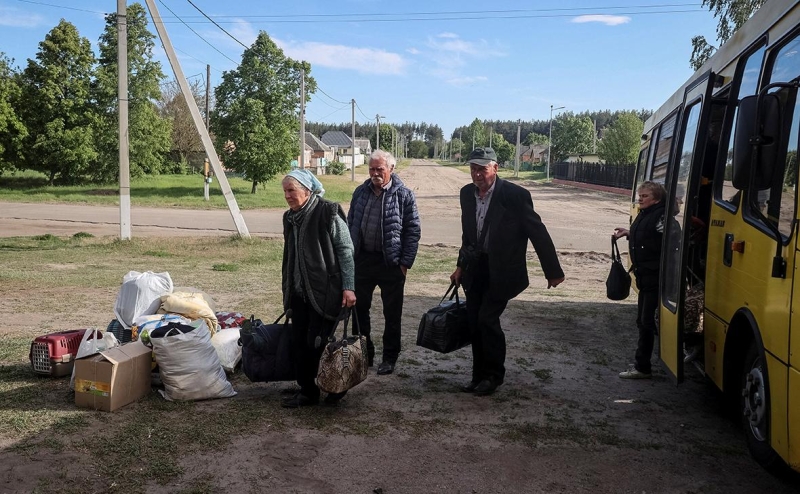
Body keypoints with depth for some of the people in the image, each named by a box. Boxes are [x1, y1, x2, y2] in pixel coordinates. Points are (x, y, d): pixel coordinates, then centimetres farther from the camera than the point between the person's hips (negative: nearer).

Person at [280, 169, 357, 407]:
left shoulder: (328, 213, -12)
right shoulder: (290, 218, 10)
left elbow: (346, 250, -12)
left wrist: (348, 287, -15)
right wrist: (287, 287, 20)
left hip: (324, 291, -7)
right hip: (299, 292, 7)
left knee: (316, 342, -5)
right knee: (299, 342, 7)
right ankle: (307, 391, 21)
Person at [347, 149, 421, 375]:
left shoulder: (404, 195, -7)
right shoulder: (360, 192, 6)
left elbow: (412, 231, -6)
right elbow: (350, 224, 12)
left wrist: (405, 263, -10)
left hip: (391, 263, -4)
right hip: (362, 259, 4)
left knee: (392, 314, 7)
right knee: (359, 308, 11)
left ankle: (390, 357, 21)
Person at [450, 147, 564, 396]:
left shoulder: (515, 195, -16)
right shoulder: (467, 193, 3)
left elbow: (538, 233, -10)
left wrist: (553, 271, -7)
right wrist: (461, 266, 16)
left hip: (501, 271, -6)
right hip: (475, 269, 6)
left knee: (487, 320, -11)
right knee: (474, 324, 7)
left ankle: (493, 375, 10)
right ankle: (480, 376, 22)